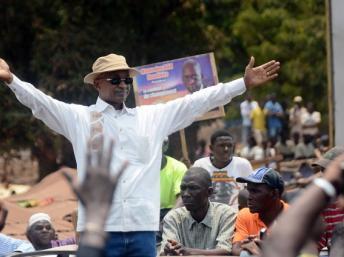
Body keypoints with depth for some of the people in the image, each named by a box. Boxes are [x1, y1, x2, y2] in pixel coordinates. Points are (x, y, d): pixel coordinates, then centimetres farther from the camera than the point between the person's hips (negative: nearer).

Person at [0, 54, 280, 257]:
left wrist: (244, 84, 9)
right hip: (98, 228, -3)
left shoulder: (153, 117, 16)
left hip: (143, 227, 3)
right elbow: (41, 102, -4)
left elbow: (196, 102, 13)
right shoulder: (79, 117, 8)